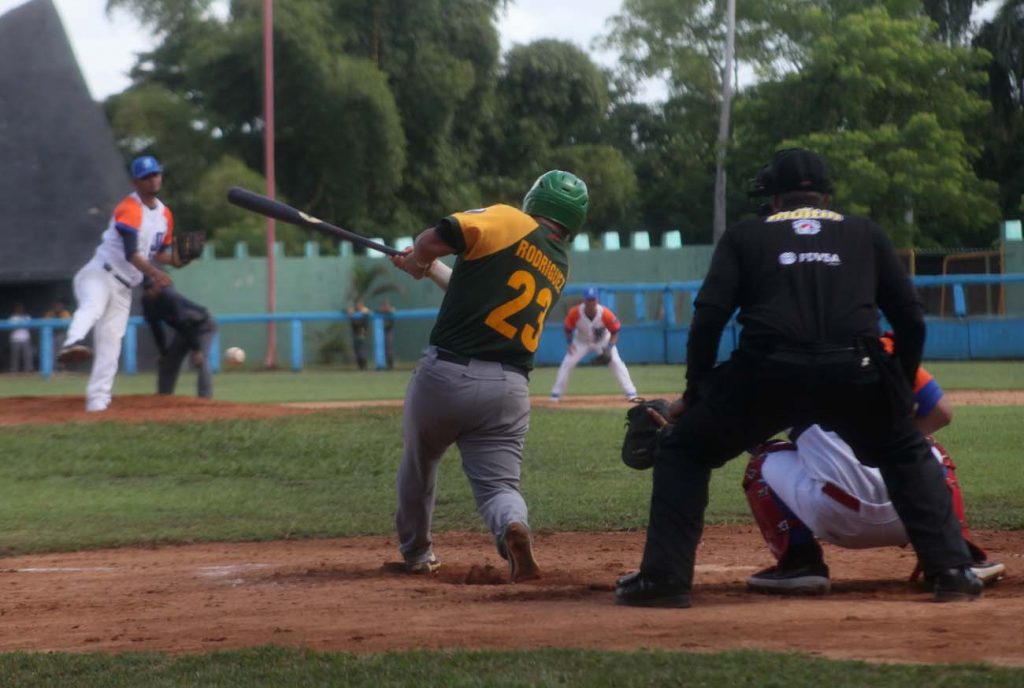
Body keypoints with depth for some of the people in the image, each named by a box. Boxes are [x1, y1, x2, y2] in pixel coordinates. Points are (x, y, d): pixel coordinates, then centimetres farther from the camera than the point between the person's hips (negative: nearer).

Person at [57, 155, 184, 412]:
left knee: (110, 343, 0)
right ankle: (73, 343, -66)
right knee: (93, 305, -38)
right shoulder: (129, 209, -12)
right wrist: (155, 273, -36)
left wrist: (174, 259, 1)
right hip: (100, 274, -7)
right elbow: (131, 253, -23)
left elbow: (158, 252, 23)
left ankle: (97, 400, -2)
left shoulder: (165, 215, 14)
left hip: (124, 288, 7)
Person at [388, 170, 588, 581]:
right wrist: (431, 270, 33)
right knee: (498, 482, 5)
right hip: (509, 389, 3)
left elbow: (433, 241, -15)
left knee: (419, 464, 21)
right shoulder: (559, 268, 16)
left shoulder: (507, 221, -2)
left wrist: (416, 262, 7)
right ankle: (513, 526, -29)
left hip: (445, 375, -3)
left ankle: (416, 554, 36)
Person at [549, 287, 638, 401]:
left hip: (602, 341, -1)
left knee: (616, 363, -15)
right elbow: (568, 329, -10)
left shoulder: (605, 314, -31)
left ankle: (631, 392, -6)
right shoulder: (575, 313, -29)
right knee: (567, 363, -13)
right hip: (581, 341, 1)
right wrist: (569, 344, -25)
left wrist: (609, 348, -30)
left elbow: (615, 331, -18)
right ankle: (556, 394, -1)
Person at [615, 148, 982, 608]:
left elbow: (709, 317, 8)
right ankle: (952, 572, 14)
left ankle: (663, 579, 10)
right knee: (908, 457, 28)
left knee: (683, 450, 20)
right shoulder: (865, 234, 24)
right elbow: (910, 319, 19)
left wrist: (695, 393, 16)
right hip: (855, 374, 1)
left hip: (768, 373, -1)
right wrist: (902, 392, 31)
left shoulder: (745, 235, 20)